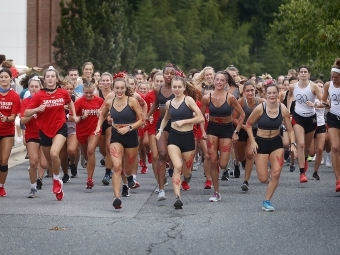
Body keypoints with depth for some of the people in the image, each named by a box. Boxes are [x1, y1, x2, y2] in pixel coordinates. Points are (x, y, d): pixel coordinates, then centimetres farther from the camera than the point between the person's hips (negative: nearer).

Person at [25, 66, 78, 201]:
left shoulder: (63, 93, -4)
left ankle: (56, 181, -3)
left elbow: (70, 103, 20)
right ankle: (57, 182, 41)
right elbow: (26, 113, -11)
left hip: (60, 128, -2)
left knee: (54, 154, -26)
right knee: (49, 159, 15)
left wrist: (74, 115, 12)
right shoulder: (39, 95, -9)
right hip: (45, 130, 2)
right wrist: (37, 109, -27)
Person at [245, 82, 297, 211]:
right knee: (263, 179, -4)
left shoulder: (283, 109, -10)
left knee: (276, 174, -8)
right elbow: (248, 124, -4)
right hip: (261, 143, -2)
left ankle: (267, 201, 7)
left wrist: (293, 144, -13)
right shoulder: (260, 108, -17)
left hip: (276, 142, 2)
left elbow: (290, 130, 0)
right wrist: (252, 141, -10)